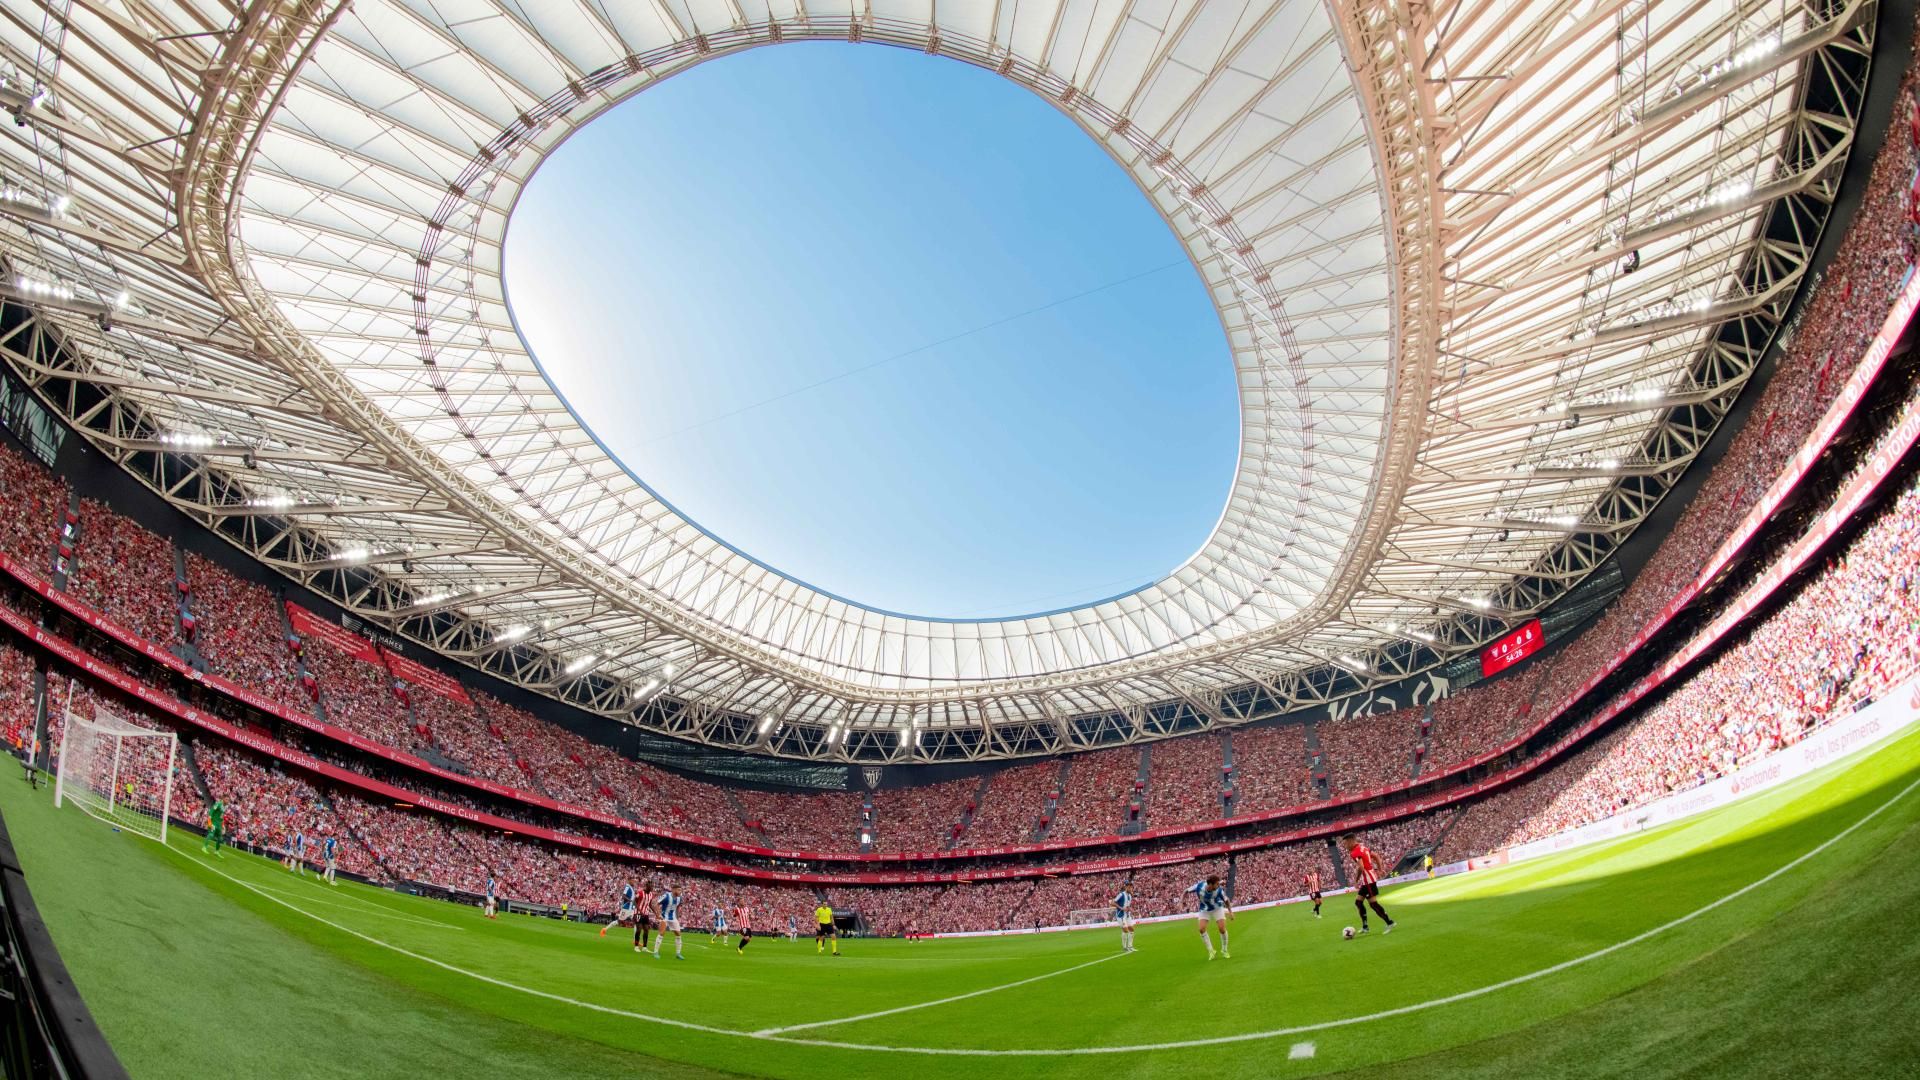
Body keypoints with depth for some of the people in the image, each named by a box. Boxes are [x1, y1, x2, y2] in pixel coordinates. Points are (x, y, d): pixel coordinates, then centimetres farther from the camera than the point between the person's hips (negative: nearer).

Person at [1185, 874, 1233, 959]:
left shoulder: (1219, 890, -31)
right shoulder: (1199, 886, -31)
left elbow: (1226, 900, -11)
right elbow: (1187, 891, -13)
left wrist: (1230, 911, -15)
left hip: (1217, 908, -1)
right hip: (1204, 910, 1)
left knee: (1222, 929, -12)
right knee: (1202, 929, -14)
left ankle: (1224, 950, 13)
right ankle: (1210, 951, 4)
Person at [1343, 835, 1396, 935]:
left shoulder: (1355, 852, -18)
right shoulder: (1363, 847, 11)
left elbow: (1360, 868, -28)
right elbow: (1377, 856, 16)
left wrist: (1356, 881, -16)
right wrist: (1379, 870, 18)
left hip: (1368, 880, -10)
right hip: (1366, 880, 10)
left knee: (1373, 903, -4)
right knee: (1358, 902, 14)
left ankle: (1390, 923, 2)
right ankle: (1365, 926, 17)